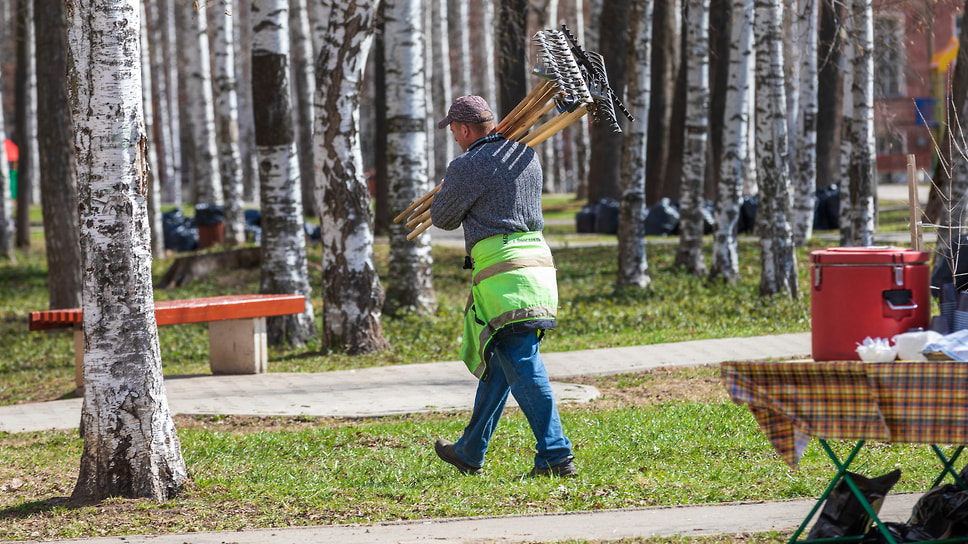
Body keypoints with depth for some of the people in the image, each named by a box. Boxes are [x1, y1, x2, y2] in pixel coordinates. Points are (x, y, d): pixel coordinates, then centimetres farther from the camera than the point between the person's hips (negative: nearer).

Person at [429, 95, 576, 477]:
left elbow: (442, 218, 7)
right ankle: (470, 453, 27)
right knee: (496, 364, 17)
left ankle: (556, 456, -15)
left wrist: (445, 191, 28)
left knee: (524, 368, -9)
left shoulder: (468, 167, -7)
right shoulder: (528, 156, 15)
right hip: (539, 261, 8)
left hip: (502, 270, -8)